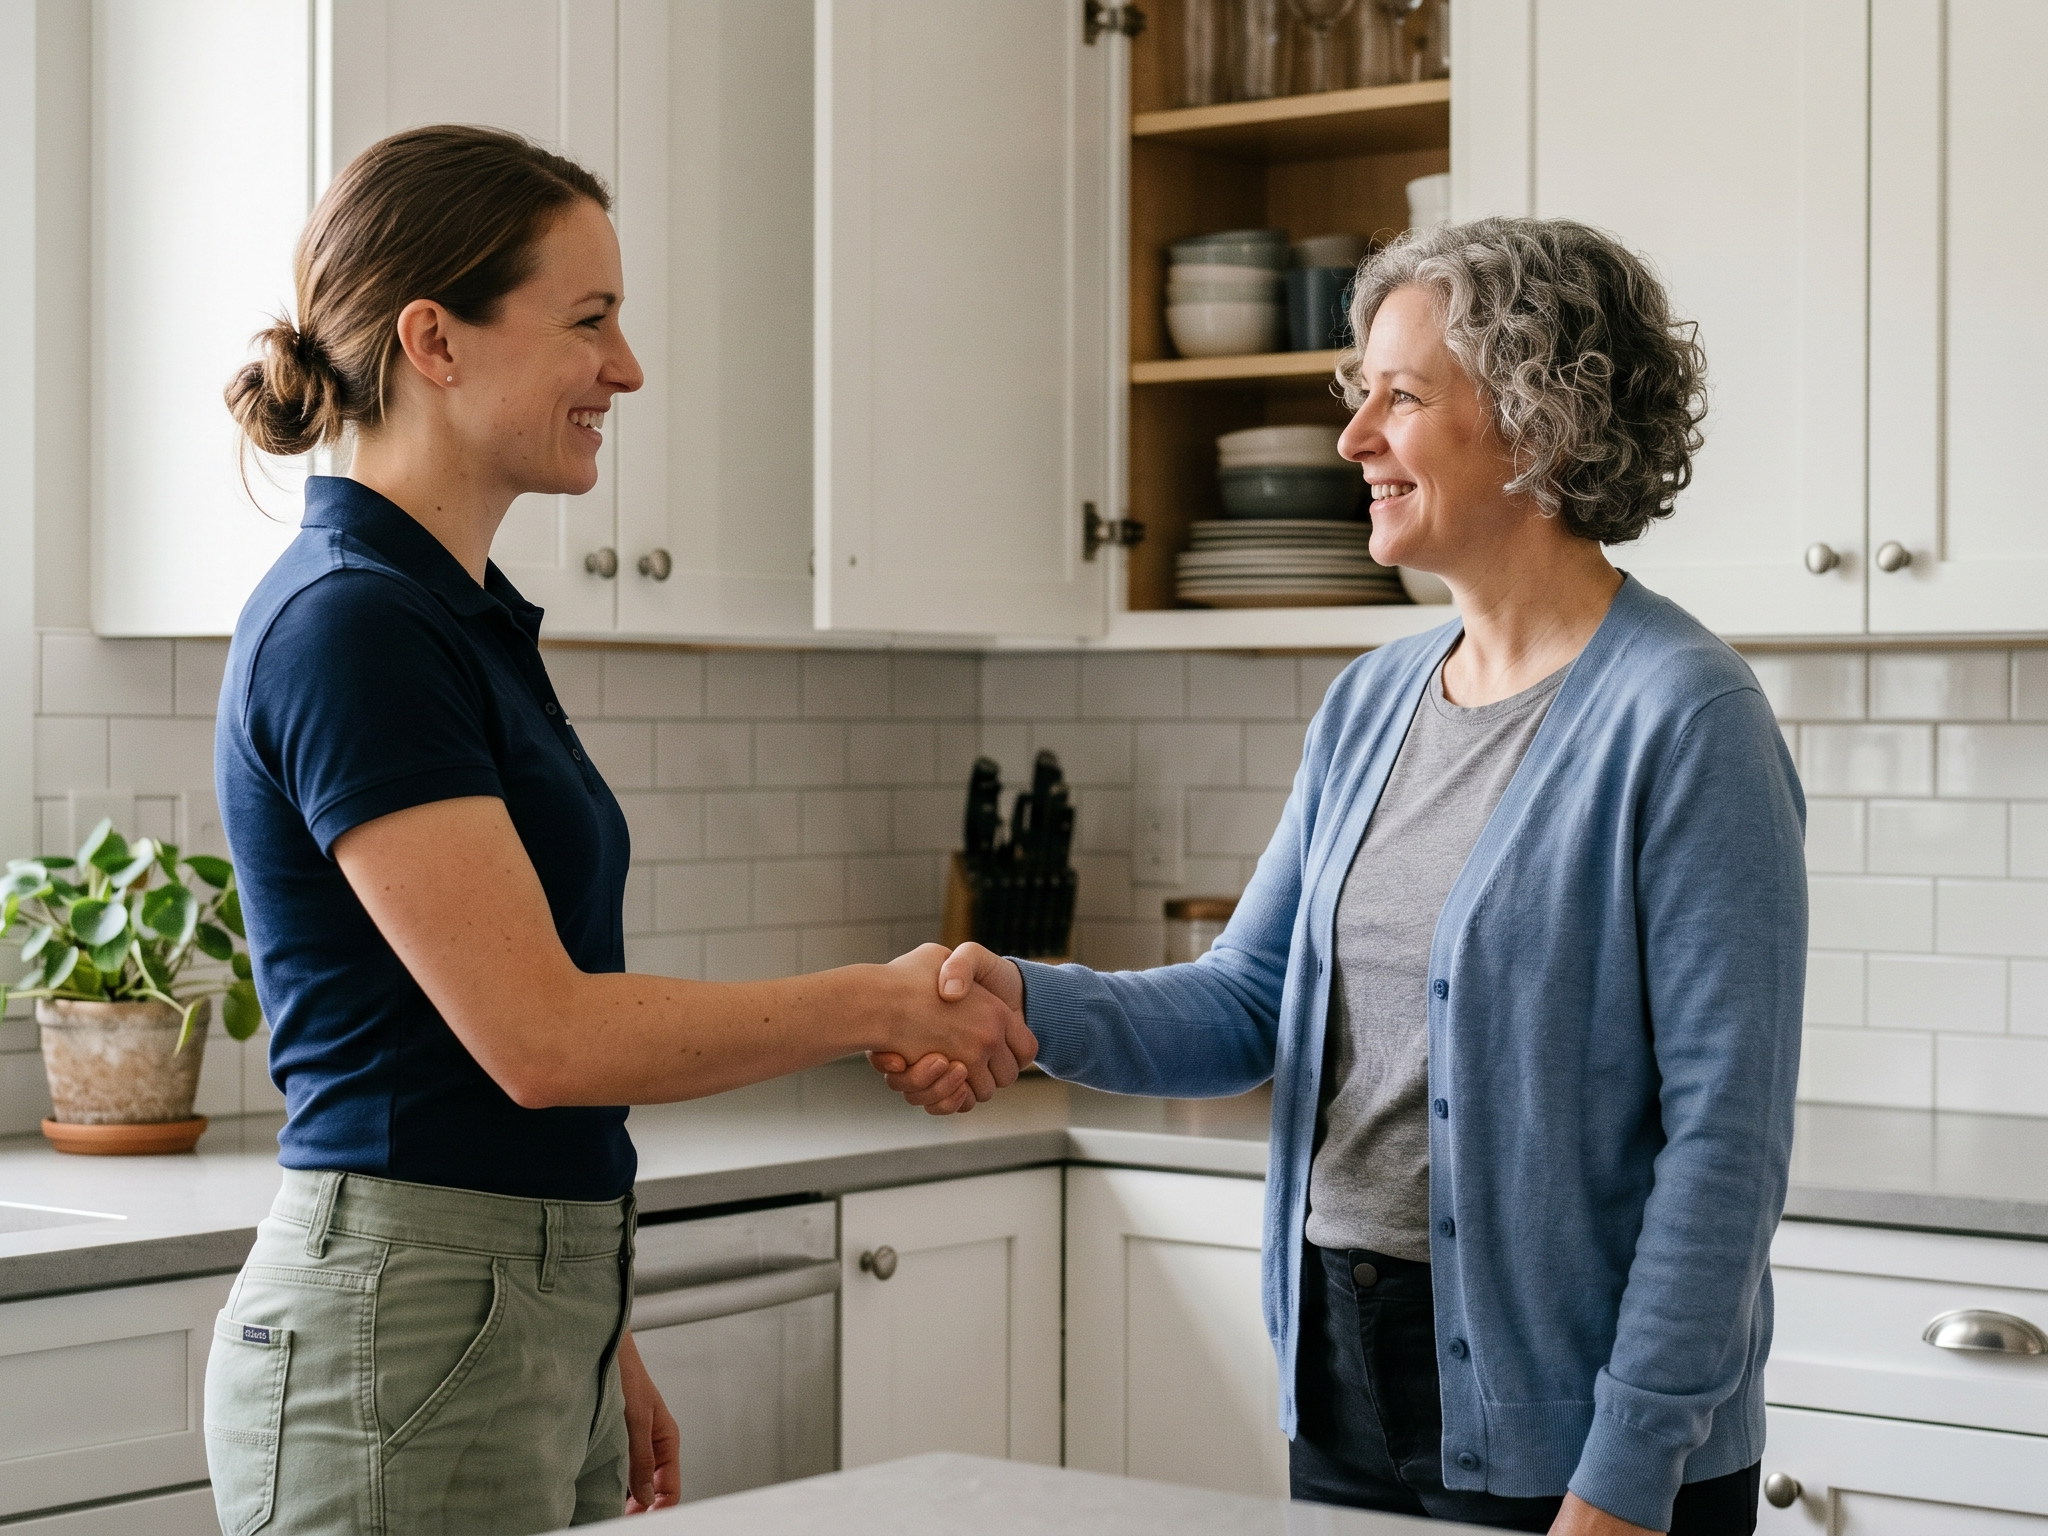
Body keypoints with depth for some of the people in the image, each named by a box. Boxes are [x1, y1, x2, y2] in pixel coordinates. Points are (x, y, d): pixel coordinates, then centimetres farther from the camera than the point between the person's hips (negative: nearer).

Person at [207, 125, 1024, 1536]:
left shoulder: (463, 616, 13)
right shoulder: (351, 626, -16)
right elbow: (541, 1035, -22)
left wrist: (600, 1343, 20)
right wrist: (888, 1003, -12)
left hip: (533, 1329, 9)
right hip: (404, 1341, -9)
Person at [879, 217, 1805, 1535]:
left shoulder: (1681, 720, -15)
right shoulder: (1373, 703, 9)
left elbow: (1725, 1138, -18)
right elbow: (1249, 1003, 9)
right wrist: (1032, 1005, -10)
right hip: (1348, 1390, 7)